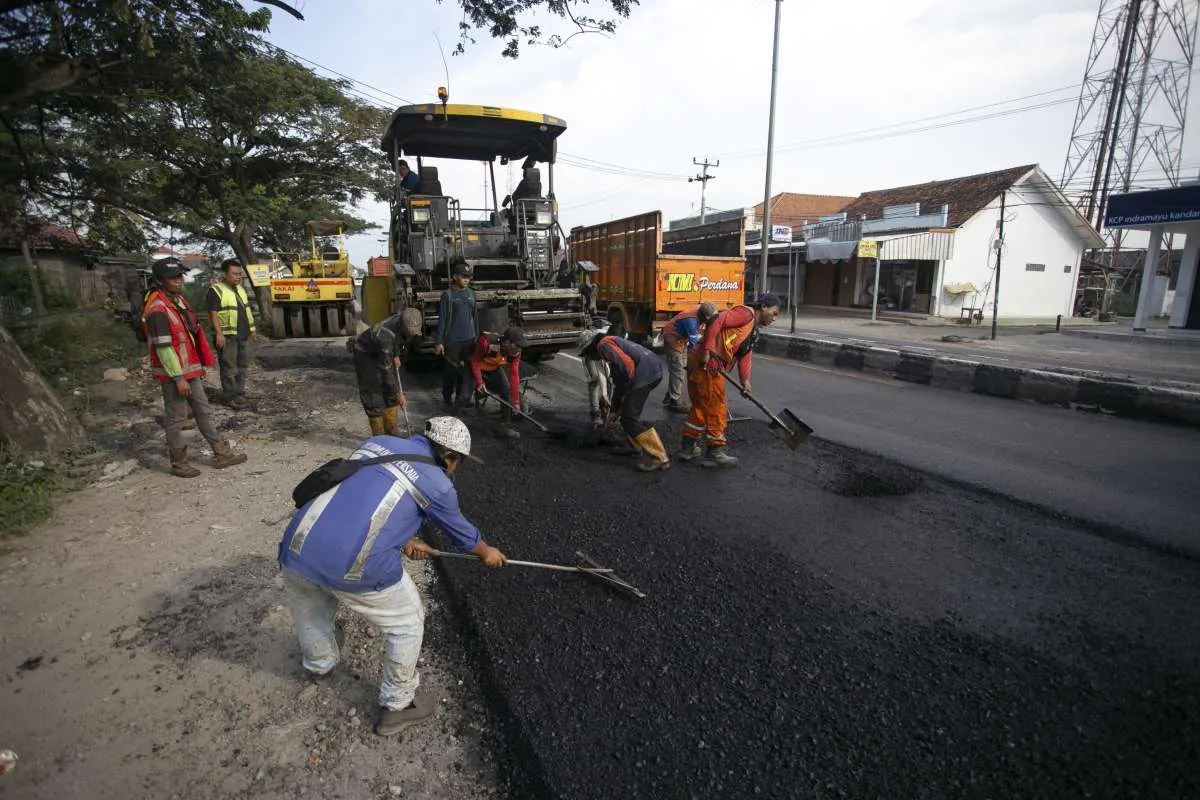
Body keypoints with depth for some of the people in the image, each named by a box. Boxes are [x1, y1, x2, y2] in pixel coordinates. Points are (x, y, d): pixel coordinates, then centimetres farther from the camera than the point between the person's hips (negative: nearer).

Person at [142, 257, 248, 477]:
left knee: (203, 411, 13)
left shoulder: (179, 300, 12)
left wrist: (198, 366, 21)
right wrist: (178, 378, -22)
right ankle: (178, 463, 14)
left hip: (191, 370, 9)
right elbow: (163, 347, -22)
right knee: (175, 418, 2)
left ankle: (221, 454, 21)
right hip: (174, 374, -9)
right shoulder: (157, 309, -18)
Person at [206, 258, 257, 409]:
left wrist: (252, 329, 19)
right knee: (229, 367, -2)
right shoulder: (216, 290, -10)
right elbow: (213, 313, -15)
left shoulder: (240, 288, 14)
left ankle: (240, 394, 20)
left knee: (242, 366, 11)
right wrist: (219, 334, -22)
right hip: (227, 336, -8)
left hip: (244, 335, 8)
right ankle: (230, 397, 5)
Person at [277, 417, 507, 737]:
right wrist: (487, 553, 42)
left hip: (298, 548, 6)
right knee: (407, 623, 20)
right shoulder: (437, 484, 2)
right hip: (357, 568, -6)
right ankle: (397, 706, 34)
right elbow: (461, 532, 20)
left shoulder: (379, 442, 16)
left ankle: (319, 662, 63)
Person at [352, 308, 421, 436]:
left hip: (382, 354, 7)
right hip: (365, 354, -7)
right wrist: (399, 394, -26)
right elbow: (386, 371, -32)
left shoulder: (403, 320, -21)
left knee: (390, 393, 7)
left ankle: (392, 433, 16)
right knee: (374, 396, -9)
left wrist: (396, 355, -3)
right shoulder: (386, 337, -40)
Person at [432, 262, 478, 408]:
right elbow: (442, 319, -9)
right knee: (450, 369, 4)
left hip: (469, 339, 5)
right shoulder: (448, 295, -8)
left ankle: (461, 395, 21)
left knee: (466, 368, 9)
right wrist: (439, 342, -11)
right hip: (452, 340, -5)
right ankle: (447, 396, 18)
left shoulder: (471, 294, 8)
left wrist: (477, 336, 14)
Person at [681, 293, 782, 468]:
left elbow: (745, 356, 12)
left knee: (700, 405, 18)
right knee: (717, 408, 0)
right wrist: (707, 350, -23)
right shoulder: (746, 313, -5)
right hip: (706, 362, -10)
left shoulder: (754, 333, 24)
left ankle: (688, 447, 29)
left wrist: (745, 380, -4)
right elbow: (718, 322, -17)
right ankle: (715, 452, 12)